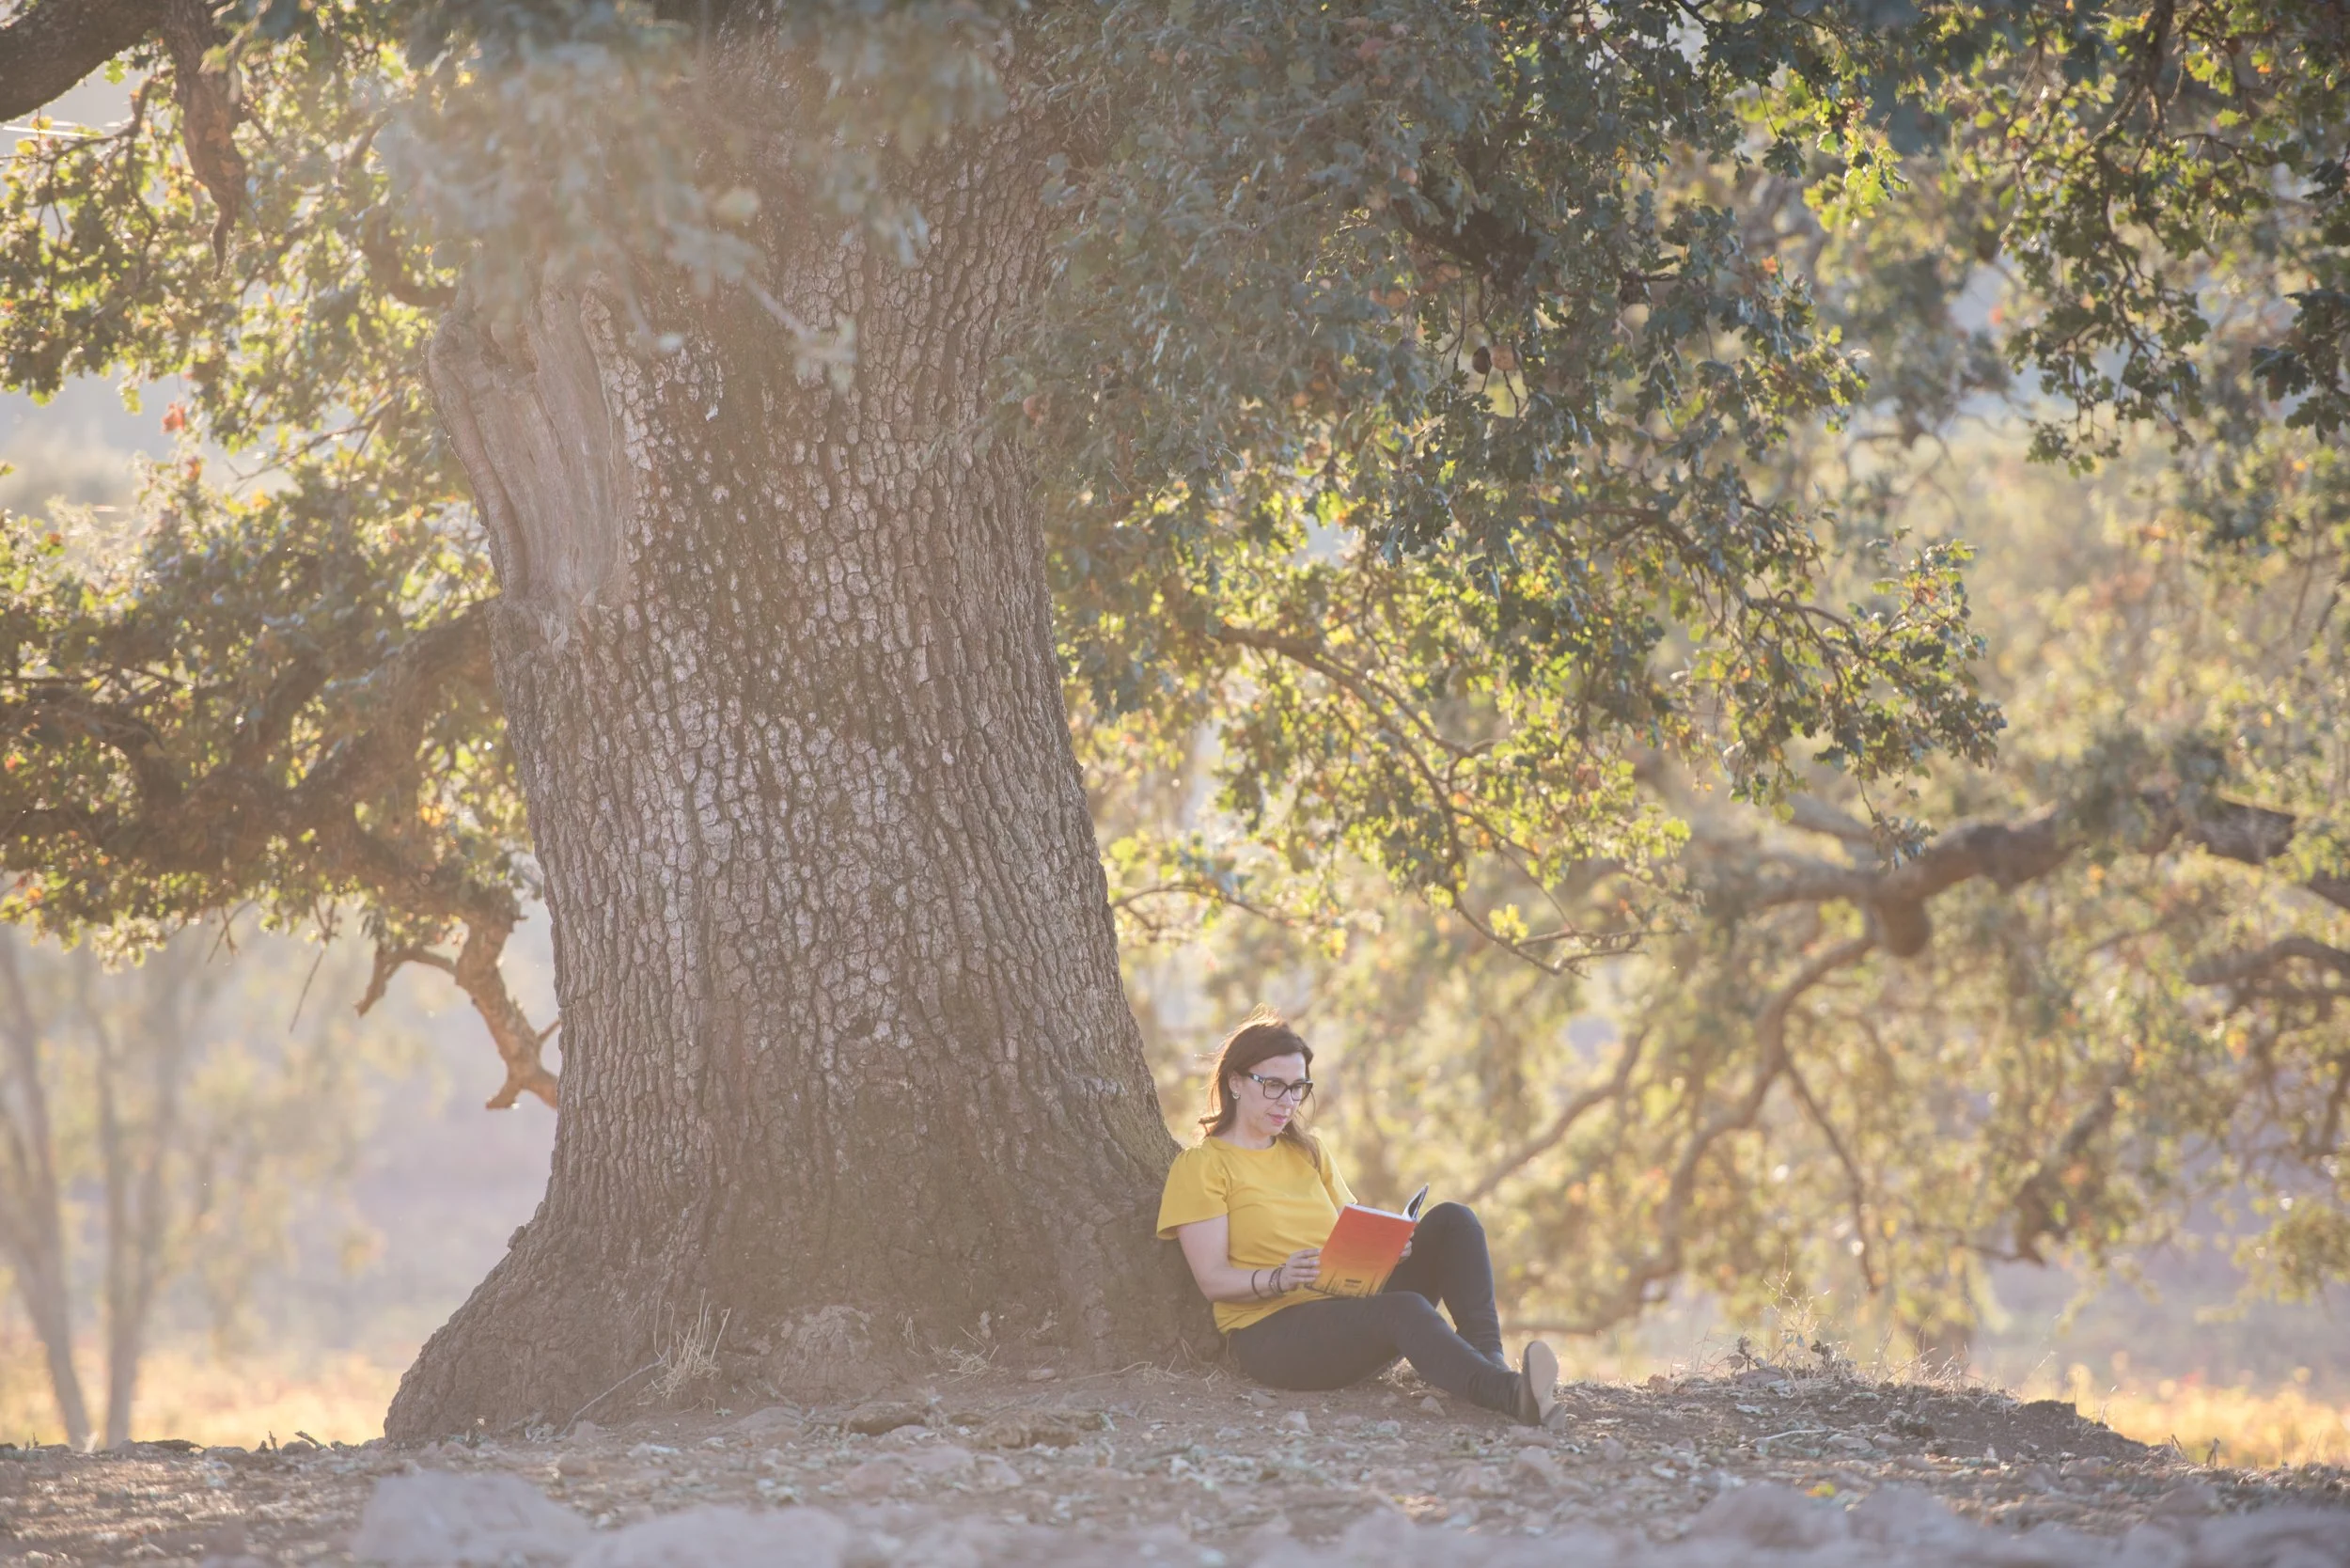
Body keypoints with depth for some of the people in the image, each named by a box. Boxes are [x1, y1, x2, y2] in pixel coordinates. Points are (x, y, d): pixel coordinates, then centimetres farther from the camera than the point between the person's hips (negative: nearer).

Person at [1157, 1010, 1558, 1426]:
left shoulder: (1309, 1153, 23)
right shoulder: (1201, 1165, 2)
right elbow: (1213, 1280, -8)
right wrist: (1280, 1279, -27)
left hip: (1350, 1307, 7)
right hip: (1272, 1334, -7)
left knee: (1450, 1220, -11)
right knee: (1404, 1309, -36)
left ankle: (1488, 1355, -31)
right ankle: (1508, 1393, -58)